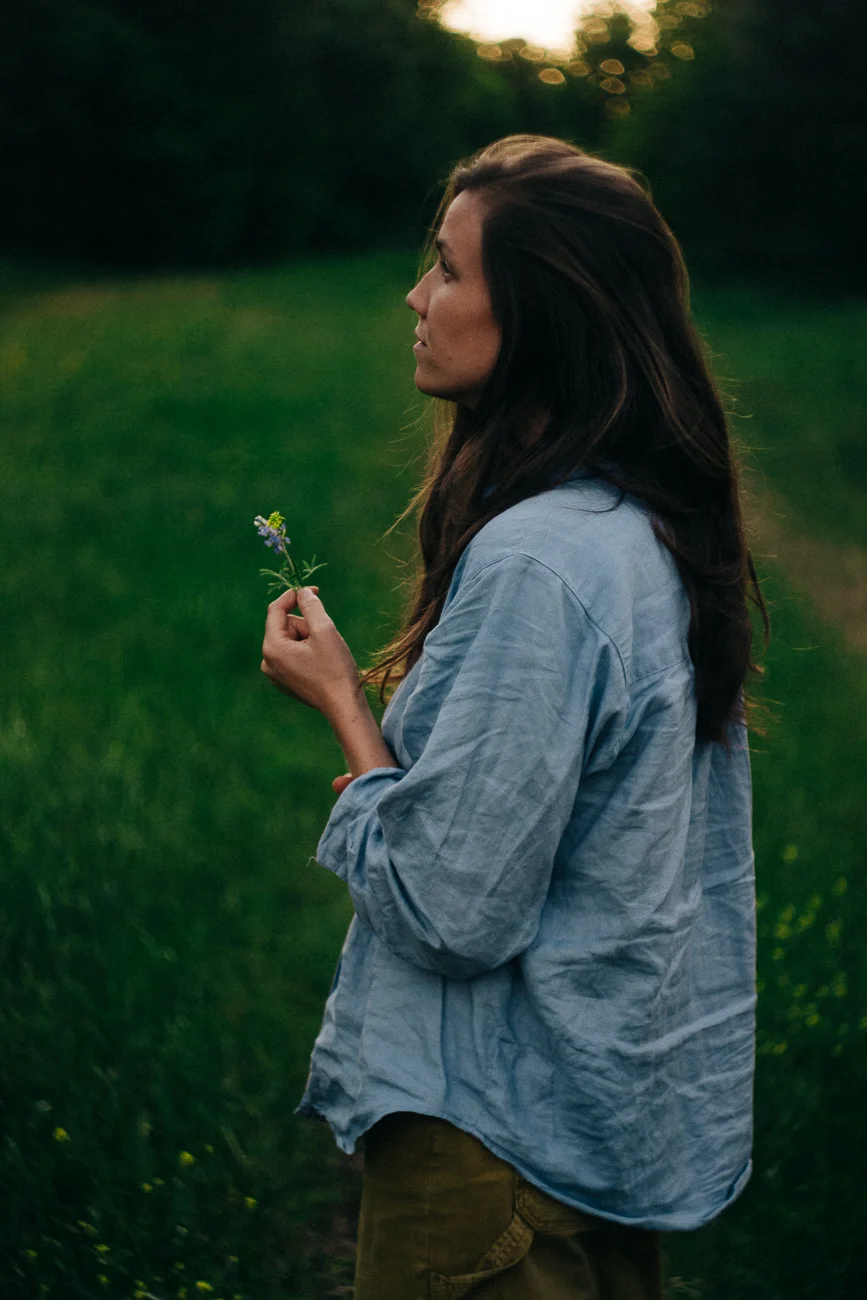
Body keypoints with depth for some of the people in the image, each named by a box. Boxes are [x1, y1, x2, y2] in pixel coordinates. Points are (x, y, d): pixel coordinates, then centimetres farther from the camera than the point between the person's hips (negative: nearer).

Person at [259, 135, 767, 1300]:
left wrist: (344, 703, -13)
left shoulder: (536, 562, -26)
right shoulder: (661, 530, 2)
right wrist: (402, 755, 9)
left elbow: (451, 910, -25)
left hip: (507, 1131, -8)